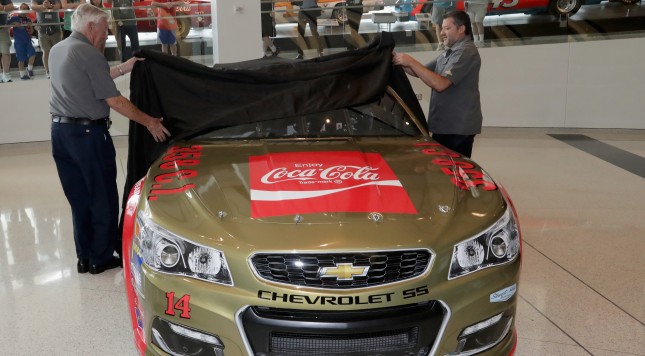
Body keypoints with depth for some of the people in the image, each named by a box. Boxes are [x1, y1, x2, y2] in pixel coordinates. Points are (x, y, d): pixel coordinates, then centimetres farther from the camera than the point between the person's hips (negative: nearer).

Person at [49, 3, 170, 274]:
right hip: (88, 133, -8)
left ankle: (85, 257, 21)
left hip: (60, 131, 9)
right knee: (102, 199, 4)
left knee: (79, 199, 14)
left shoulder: (56, 51, 13)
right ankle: (100, 258, 11)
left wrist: (125, 68, 22)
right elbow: (114, 101, -15)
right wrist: (149, 122, -7)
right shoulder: (89, 54, -14)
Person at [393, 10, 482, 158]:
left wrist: (411, 62, -22)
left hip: (458, 127, -10)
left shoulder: (466, 52, -15)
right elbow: (423, 72, 19)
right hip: (443, 125, 10)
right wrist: (401, 63, 2)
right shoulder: (448, 54, 19)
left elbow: (440, 84, -24)